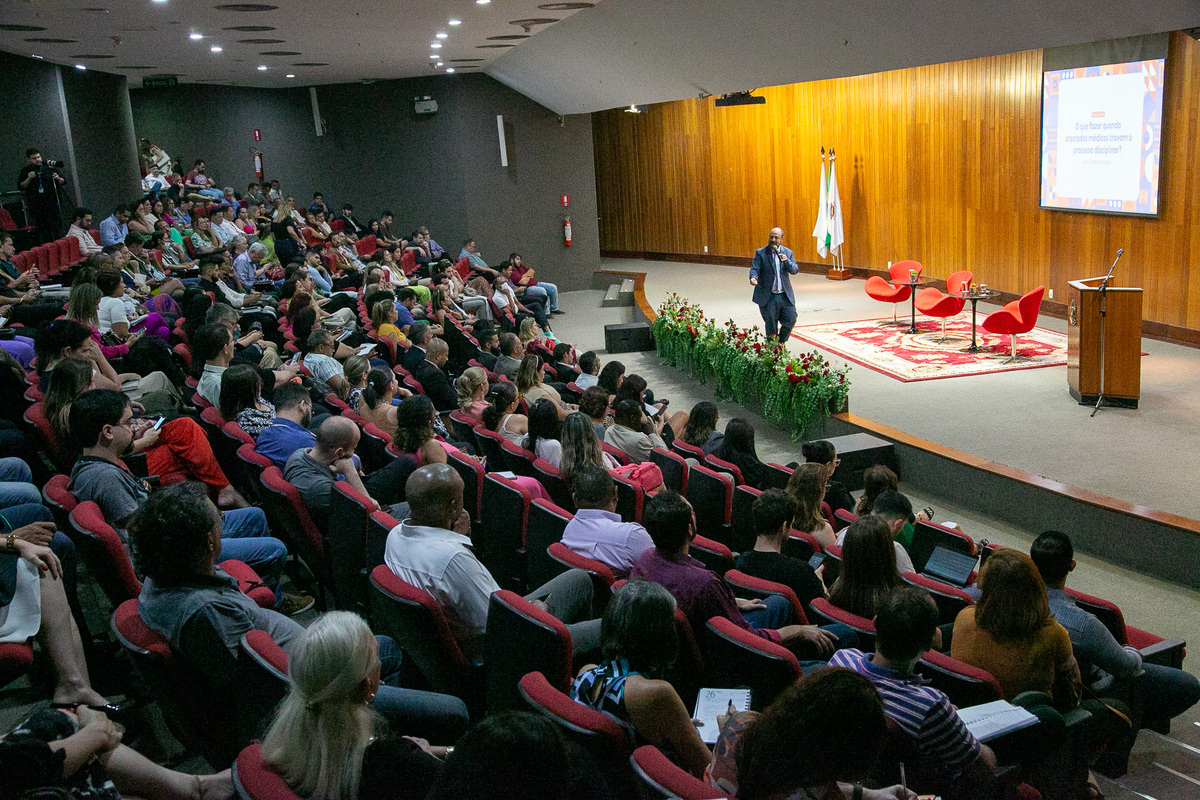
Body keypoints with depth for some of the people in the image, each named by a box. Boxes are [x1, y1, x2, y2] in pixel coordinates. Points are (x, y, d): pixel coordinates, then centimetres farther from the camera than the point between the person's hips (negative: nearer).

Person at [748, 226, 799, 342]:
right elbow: (755, 268, -9)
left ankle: (781, 343, 24)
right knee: (771, 326, 2)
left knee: (790, 320, 0)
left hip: (785, 296, 3)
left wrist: (786, 261, -17)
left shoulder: (788, 252, 9)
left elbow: (795, 270, 2)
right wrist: (753, 278, -31)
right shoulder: (760, 253, 0)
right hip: (768, 297, -3)